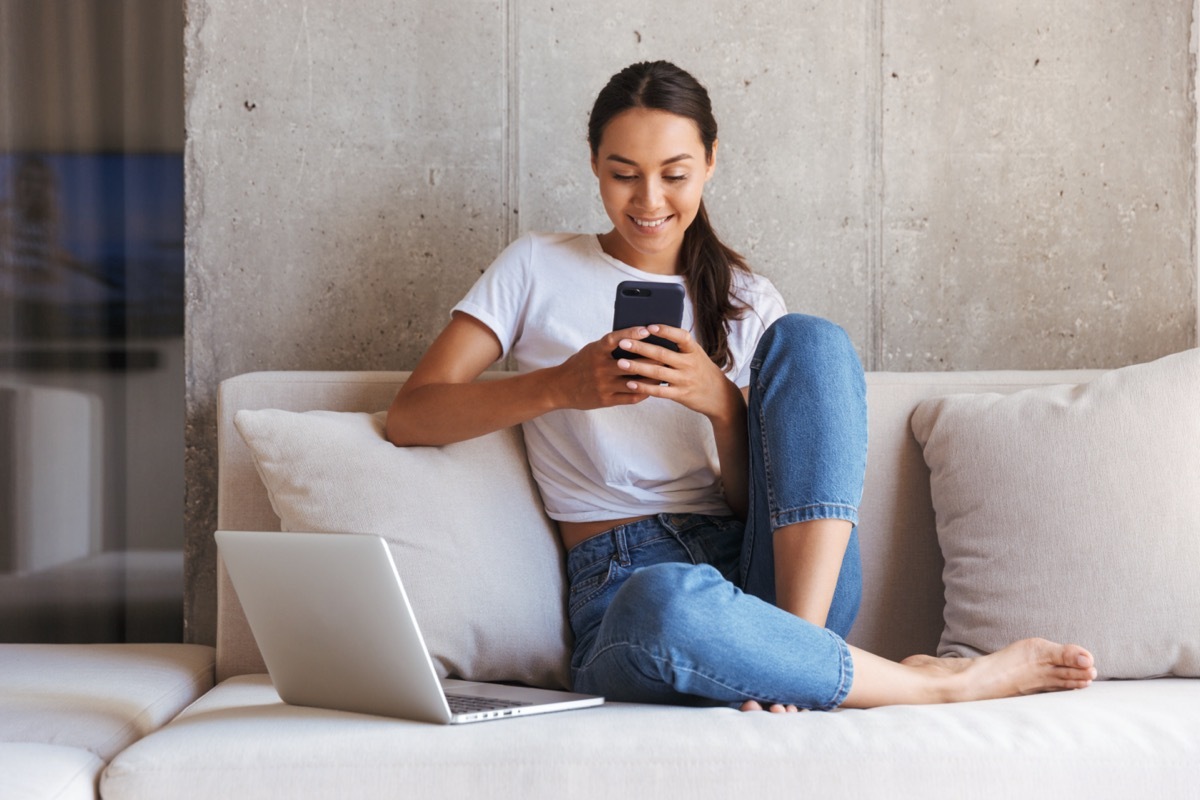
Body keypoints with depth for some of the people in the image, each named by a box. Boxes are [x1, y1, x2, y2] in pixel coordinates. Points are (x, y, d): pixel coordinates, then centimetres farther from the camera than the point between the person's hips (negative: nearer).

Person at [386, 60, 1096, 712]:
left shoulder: (747, 302, 17)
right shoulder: (538, 269, 12)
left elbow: (753, 500, 8)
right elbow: (409, 416, 0)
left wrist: (724, 405, -13)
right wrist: (559, 387, -14)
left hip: (786, 576, 3)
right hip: (625, 582, -3)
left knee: (809, 340, -18)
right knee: (664, 605, -42)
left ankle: (794, 651, -27)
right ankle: (937, 682, -22)